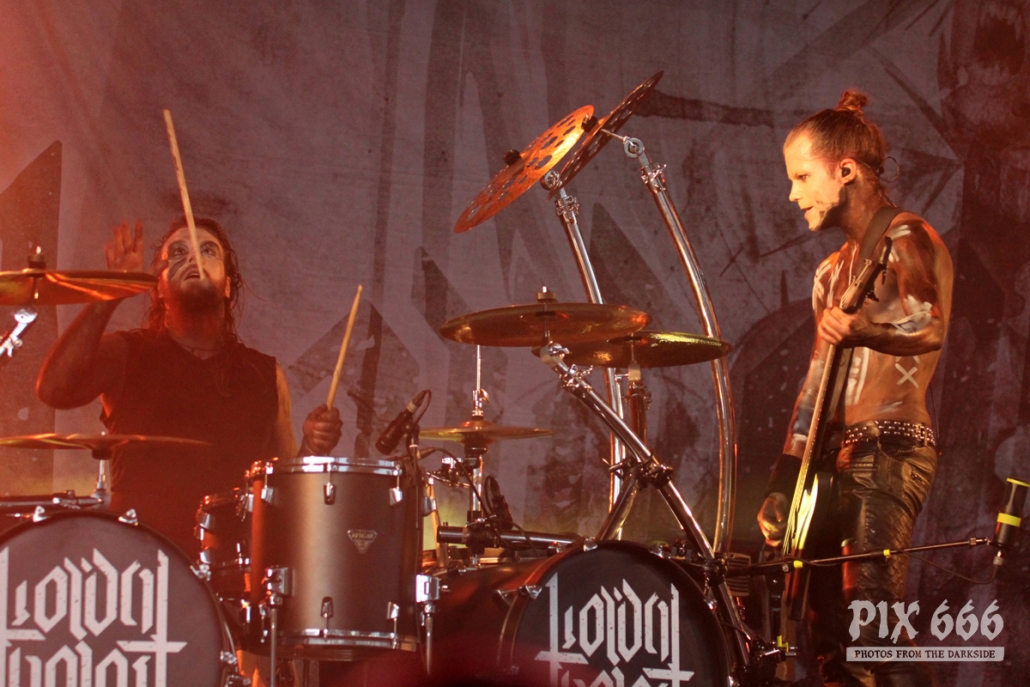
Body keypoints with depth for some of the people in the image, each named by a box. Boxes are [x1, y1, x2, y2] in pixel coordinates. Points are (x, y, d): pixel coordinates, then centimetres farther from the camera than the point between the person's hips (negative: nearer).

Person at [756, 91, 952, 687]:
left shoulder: (906, 241, -6)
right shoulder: (835, 270, 22)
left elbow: (930, 328, -25)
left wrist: (861, 331, -45)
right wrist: (785, 483, 17)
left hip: (889, 451, -9)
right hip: (834, 459, 9)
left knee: (872, 629, -21)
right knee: (828, 639, 7)